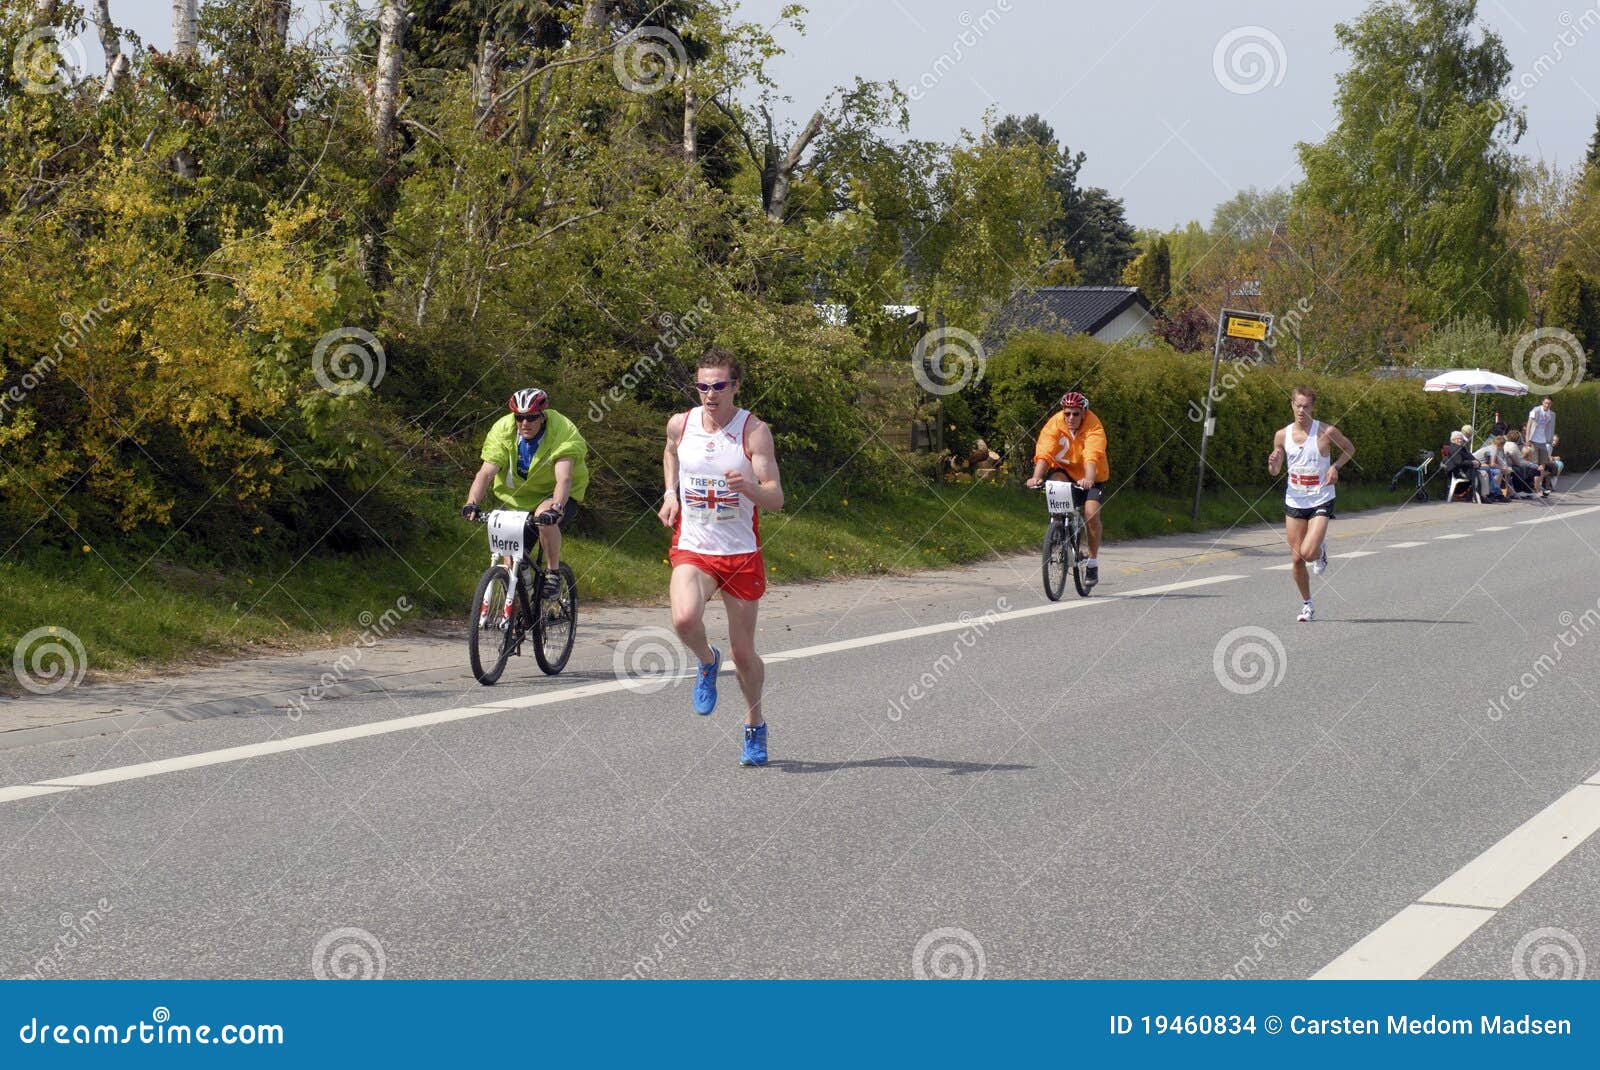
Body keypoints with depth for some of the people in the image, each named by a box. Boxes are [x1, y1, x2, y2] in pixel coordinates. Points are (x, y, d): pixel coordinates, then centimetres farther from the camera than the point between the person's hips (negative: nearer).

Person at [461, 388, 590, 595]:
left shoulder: (563, 432, -25)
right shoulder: (502, 431, -15)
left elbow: (564, 478, -37)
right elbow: (486, 472, -22)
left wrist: (556, 507, -55)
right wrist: (472, 503, -39)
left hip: (555, 495, -4)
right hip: (518, 497, 4)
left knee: (545, 517, -35)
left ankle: (553, 572, -17)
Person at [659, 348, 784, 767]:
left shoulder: (754, 431, -10)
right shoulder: (680, 424, 0)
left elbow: (776, 500, -13)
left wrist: (749, 488, -34)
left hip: (742, 554, -1)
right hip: (692, 549, 1)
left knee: (743, 652, 6)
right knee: (684, 619, -29)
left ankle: (755, 727, 32)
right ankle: (707, 663, 7)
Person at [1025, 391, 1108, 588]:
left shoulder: (1094, 426, -26)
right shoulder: (1055, 424, -21)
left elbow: (1092, 457, -40)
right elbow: (1043, 453, -31)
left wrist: (1089, 479, -58)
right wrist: (1036, 477, -48)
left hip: (1091, 476, -2)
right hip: (1065, 470, 2)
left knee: (1091, 513, -19)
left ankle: (1092, 563, -2)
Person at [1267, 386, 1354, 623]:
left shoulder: (1326, 432, -10)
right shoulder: (1282, 435, -1)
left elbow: (1349, 449, 8)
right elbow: (1275, 471, 8)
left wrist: (1335, 467, -8)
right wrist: (1273, 463, -15)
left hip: (1321, 501, -3)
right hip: (1294, 502, 3)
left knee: (1309, 554, -18)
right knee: (1297, 558, 3)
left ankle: (1321, 550, 20)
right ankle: (1307, 605, 22)